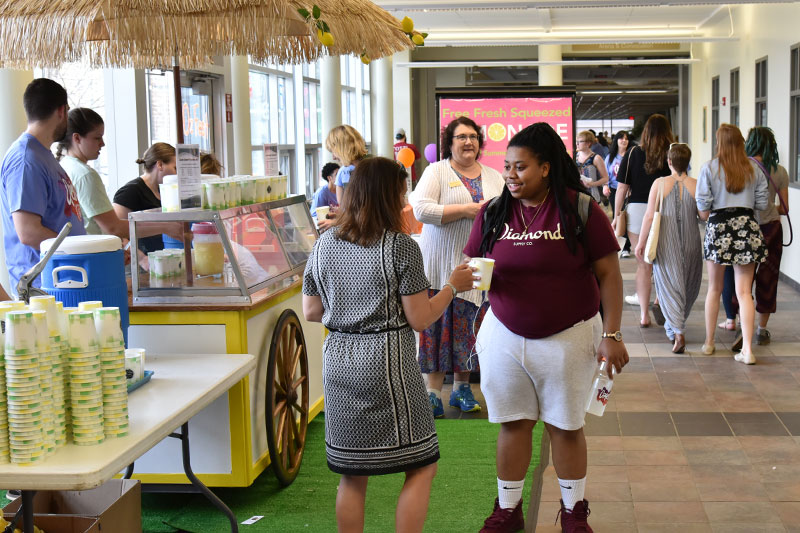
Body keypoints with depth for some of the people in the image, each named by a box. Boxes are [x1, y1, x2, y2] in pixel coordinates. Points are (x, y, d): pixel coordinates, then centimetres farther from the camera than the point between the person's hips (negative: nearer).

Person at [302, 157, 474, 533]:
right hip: (387, 362, -5)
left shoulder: (324, 245, 5)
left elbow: (311, 312, 11)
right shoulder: (401, 247, -10)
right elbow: (419, 320, -8)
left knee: (352, 475, 13)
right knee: (422, 467, 6)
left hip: (338, 362, 6)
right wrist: (453, 287, 6)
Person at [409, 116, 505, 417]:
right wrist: (466, 210, -16)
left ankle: (462, 388, 17)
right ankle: (433, 393, 2)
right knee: (437, 325, -4)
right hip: (441, 263, -3)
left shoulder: (493, 177, 14)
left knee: (468, 325, 5)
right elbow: (420, 209, -13)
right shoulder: (436, 172, 1)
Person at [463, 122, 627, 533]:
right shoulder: (492, 214, 1)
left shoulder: (581, 210, -9)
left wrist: (612, 335, -11)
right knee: (513, 422, 10)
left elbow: (609, 274, -6)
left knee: (566, 426, 10)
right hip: (505, 335, 3)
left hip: (568, 337, -2)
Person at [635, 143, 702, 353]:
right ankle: (673, 326, 33)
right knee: (687, 286, 19)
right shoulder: (696, 185, -5)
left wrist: (641, 242, 1)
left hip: (665, 243, -2)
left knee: (669, 286, 1)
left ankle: (678, 331, -15)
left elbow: (649, 216, -7)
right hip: (690, 243, 2)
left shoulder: (660, 184, -8)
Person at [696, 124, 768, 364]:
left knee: (714, 288, 14)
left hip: (718, 227, -1)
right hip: (747, 227, 1)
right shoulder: (754, 169, 2)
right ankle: (747, 349, -4)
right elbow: (762, 203, 6)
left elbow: (703, 209, -7)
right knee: (744, 291, 2)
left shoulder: (709, 168, -5)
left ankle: (709, 342, 22)